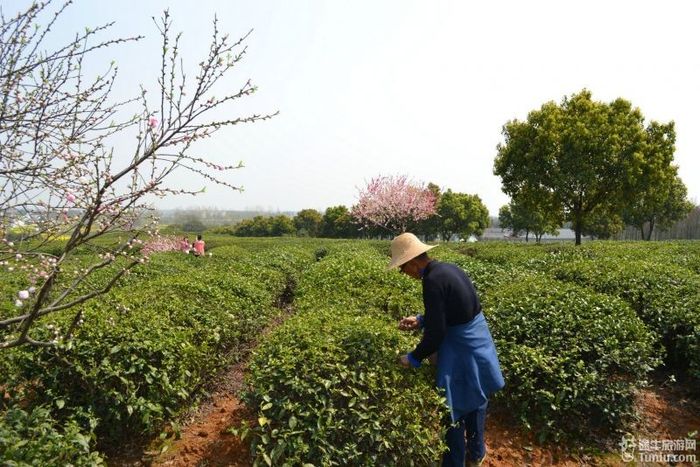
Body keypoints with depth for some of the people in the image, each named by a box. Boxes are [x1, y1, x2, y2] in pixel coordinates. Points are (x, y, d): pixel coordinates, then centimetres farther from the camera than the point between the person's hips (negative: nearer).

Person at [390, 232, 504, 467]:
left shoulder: (433, 280, -25)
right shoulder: (447, 268, 3)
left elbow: (436, 334, -23)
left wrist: (413, 358, -9)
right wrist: (420, 320, 10)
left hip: (462, 351, -9)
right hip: (479, 343, 10)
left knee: (454, 411, 10)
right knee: (475, 401, 26)